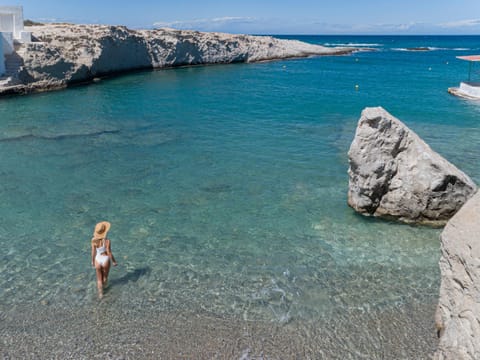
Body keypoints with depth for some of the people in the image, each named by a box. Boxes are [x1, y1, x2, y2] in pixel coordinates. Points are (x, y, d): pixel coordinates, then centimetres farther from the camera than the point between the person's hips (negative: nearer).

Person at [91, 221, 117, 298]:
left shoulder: (94, 240, -16)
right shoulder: (107, 241, -28)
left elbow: (93, 252, -6)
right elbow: (109, 253, -20)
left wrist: (92, 261, 11)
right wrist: (114, 261, -4)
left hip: (98, 260, 2)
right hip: (105, 260, -2)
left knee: (99, 279, 22)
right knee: (105, 277, 27)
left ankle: (101, 294, 31)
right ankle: (103, 287, 52)